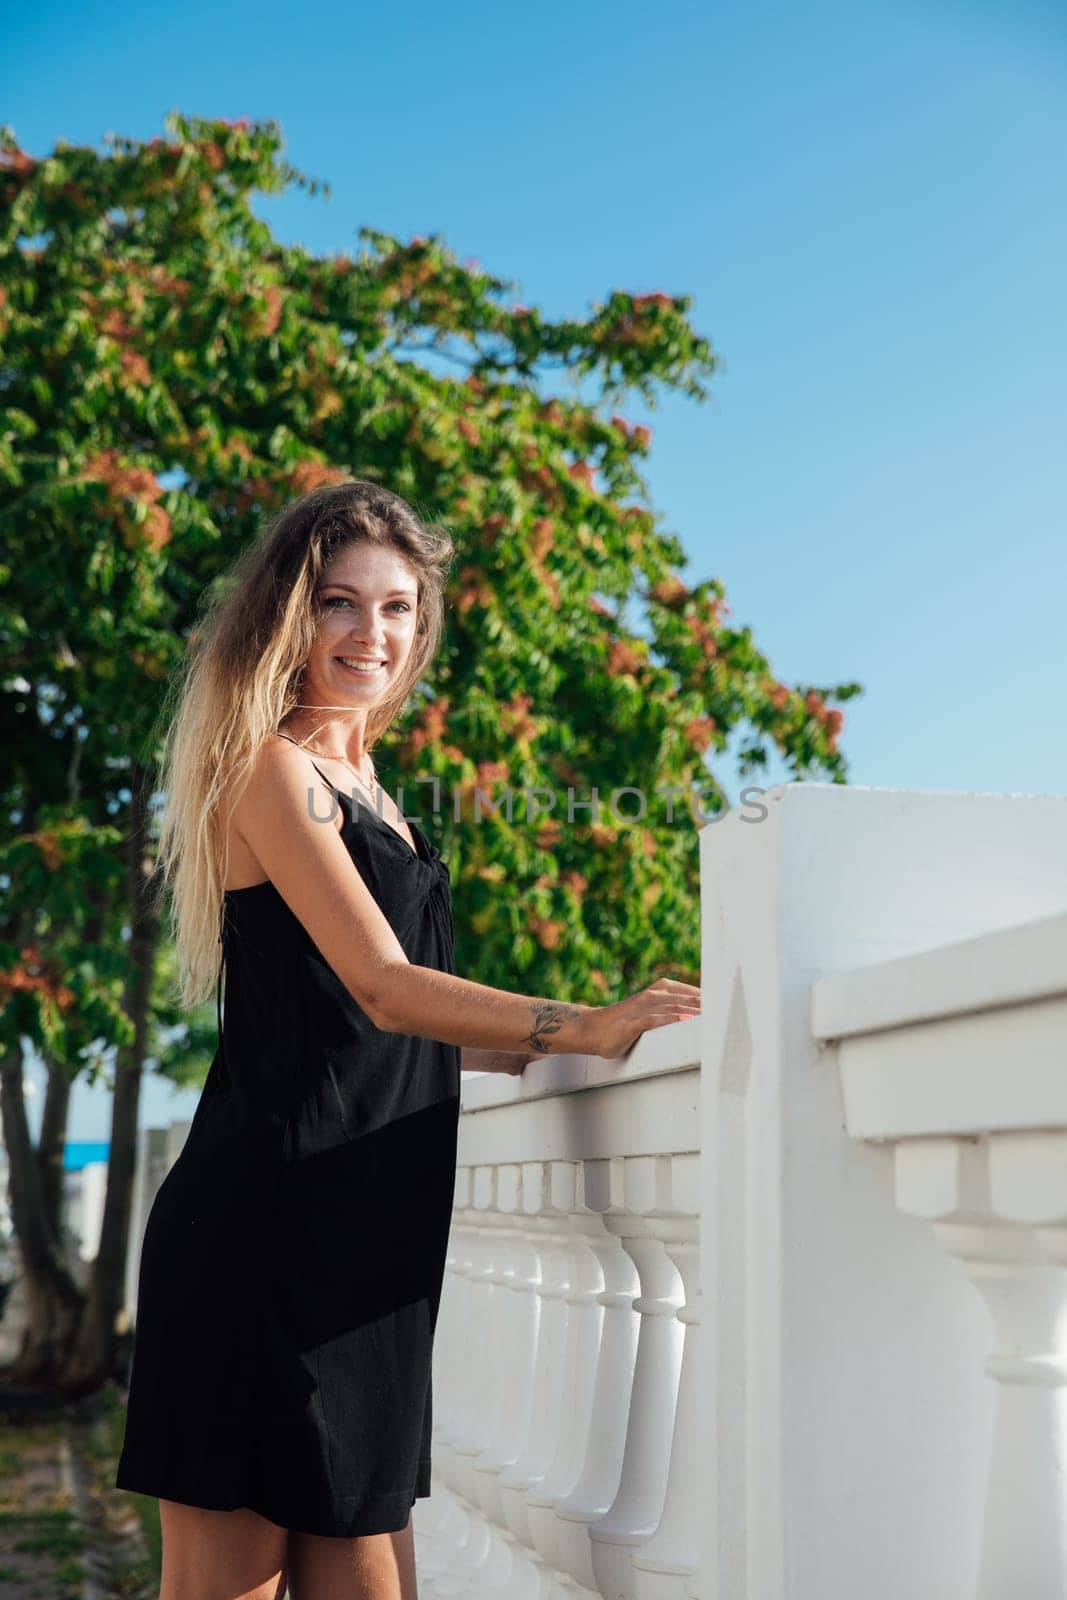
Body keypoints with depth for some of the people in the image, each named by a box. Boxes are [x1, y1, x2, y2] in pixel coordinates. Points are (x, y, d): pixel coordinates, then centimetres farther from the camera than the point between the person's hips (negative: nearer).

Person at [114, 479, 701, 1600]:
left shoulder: (362, 788, 21)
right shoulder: (272, 770, -6)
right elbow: (384, 990, -18)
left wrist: (551, 1050, 14)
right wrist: (585, 1027, -23)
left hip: (364, 1248, 9)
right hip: (262, 1228, -9)